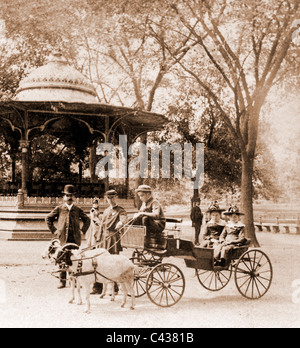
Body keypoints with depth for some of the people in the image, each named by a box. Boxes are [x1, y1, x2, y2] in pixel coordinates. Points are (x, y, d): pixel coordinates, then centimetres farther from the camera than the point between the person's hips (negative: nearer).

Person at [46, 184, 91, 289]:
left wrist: (82, 231, 9)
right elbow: (48, 218, 13)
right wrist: (54, 230, 6)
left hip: (75, 238, 1)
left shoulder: (78, 210, 9)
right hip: (63, 238, -1)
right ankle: (62, 281, 7)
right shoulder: (59, 209, 5)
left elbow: (87, 220, 20)